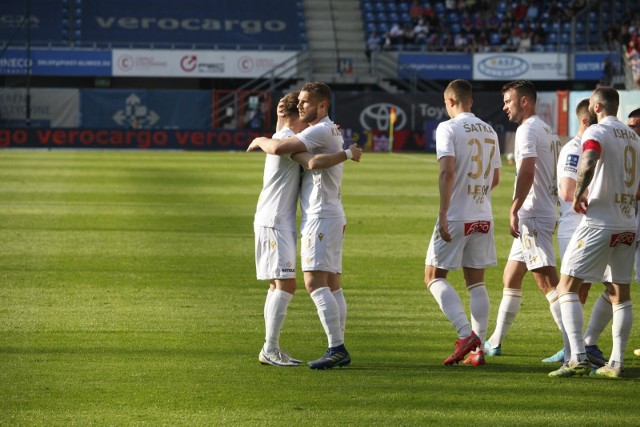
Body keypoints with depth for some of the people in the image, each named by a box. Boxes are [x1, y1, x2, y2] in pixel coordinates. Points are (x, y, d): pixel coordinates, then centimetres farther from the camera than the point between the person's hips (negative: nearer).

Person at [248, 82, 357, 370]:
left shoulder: (321, 131, -14)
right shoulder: (332, 131, 19)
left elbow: (279, 149, -22)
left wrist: (260, 141, -4)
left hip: (321, 217, -11)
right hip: (332, 215, 11)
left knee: (315, 283, -16)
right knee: (331, 285, 9)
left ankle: (336, 348, -21)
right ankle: (340, 350, 9)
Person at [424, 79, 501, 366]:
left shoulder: (448, 128, -8)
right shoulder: (489, 131, 11)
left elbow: (447, 171, -19)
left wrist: (443, 215, -18)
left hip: (456, 216, -6)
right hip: (483, 218, 6)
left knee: (434, 277, 4)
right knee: (476, 282, 10)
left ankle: (466, 334, -13)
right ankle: (478, 349, 5)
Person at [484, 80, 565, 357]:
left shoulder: (527, 130, -11)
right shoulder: (548, 131, 19)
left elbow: (527, 173, -23)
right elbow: (556, 177, 22)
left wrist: (514, 210, -25)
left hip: (532, 216, -11)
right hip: (547, 213, 11)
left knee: (547, 281, -14)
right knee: (510, 278, 17)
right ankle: (494, 343, 24)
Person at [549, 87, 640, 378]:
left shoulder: (597, 132, -9)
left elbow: (588, 164, -28)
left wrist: (579, 194, -15)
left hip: (598, 222, -7)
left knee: (567, 287, -3)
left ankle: (578, 358, -15)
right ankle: (616, 362, 10)